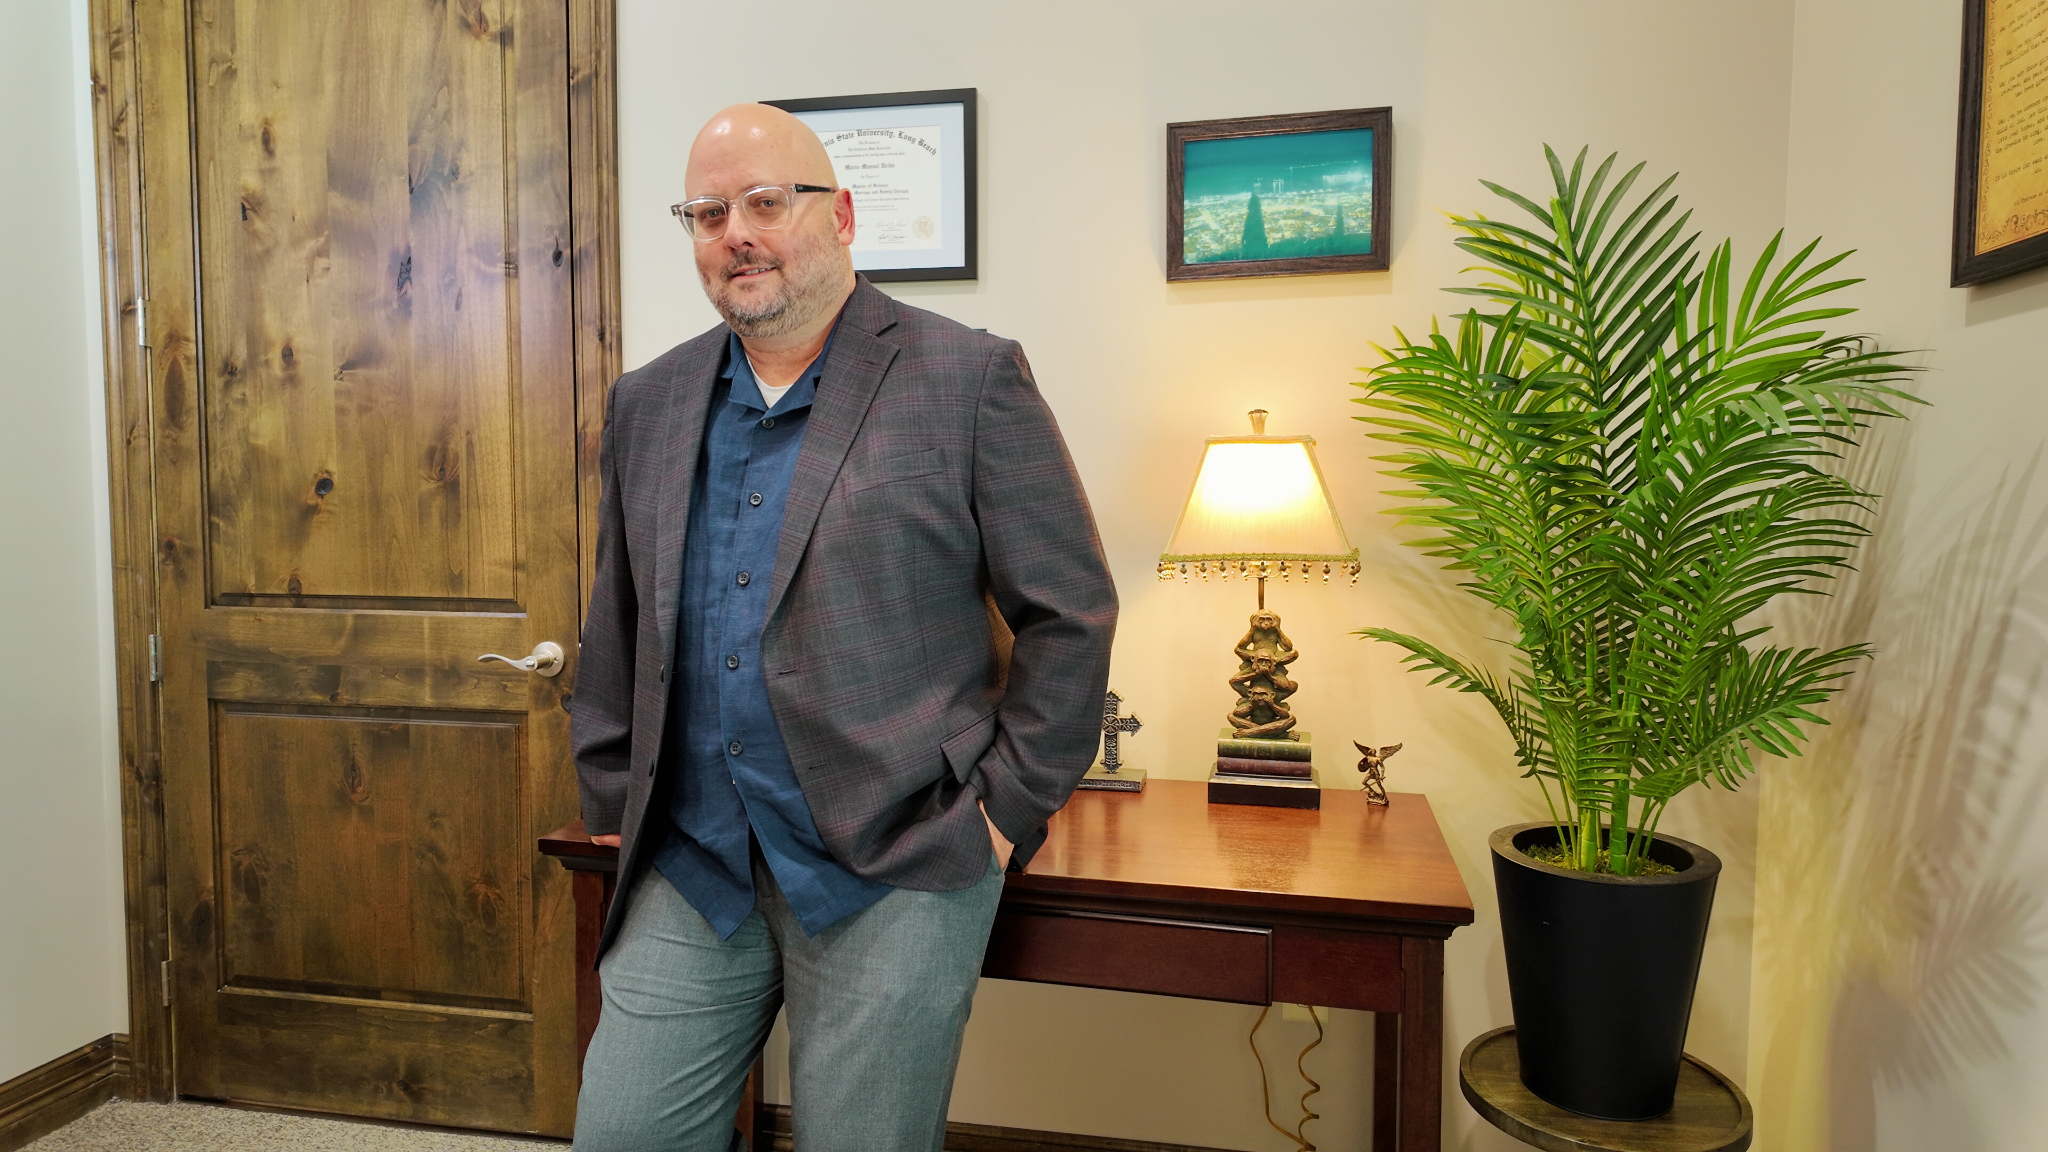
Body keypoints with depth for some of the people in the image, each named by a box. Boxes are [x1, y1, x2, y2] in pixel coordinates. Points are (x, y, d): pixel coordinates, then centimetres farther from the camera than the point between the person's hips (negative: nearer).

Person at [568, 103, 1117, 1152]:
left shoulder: (970, 381, -6)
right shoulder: (647, 404, 10)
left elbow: (1071, 615, -5)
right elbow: (617, 625, 16)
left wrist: (1007, 809, -7)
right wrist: (612, 800, 12)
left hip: (893, 874, -4)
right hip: (691, 868, 5)